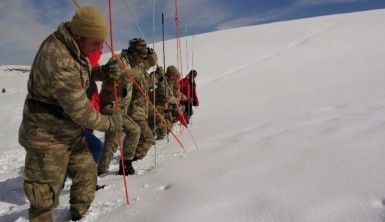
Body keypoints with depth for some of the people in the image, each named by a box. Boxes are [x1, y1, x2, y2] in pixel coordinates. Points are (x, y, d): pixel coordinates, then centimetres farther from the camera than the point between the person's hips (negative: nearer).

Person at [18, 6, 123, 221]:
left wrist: (104, 71, -7)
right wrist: (110, 122, -11)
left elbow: (82, 75, 12)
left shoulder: (70, 45, -3)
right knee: (45, 195, 7)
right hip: (48, 139, -9)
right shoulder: (59, 62, -33)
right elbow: (81, 112, -27)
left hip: (71, 132, 9)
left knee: (87, 174, 19)